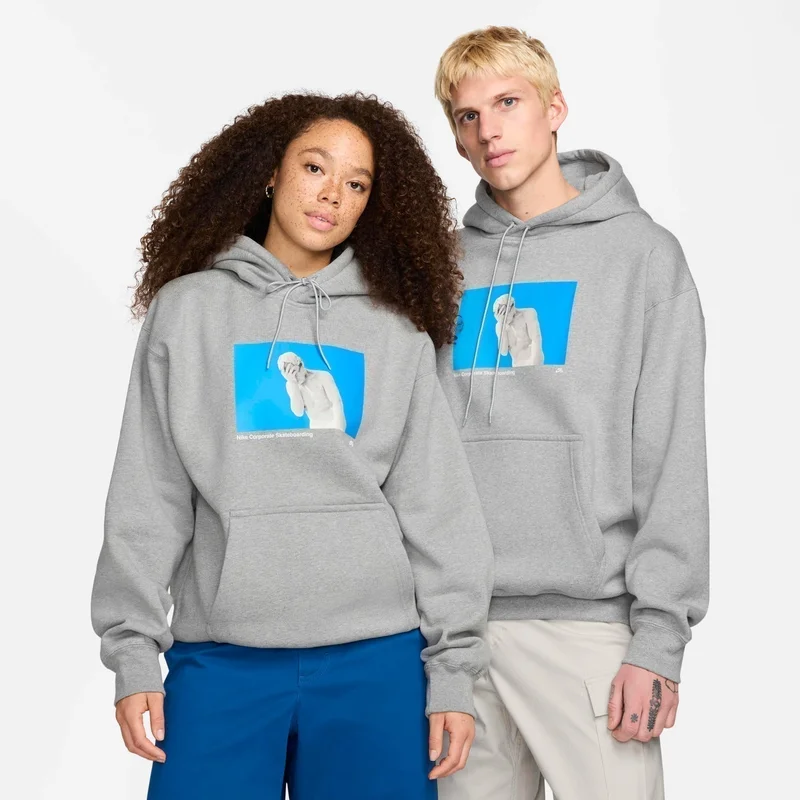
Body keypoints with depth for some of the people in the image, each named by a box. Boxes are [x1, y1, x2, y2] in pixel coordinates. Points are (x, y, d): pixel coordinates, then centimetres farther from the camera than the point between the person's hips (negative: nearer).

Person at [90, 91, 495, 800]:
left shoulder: (399, 330, 7)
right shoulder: (189, 309, 7)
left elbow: (438, 507, 4)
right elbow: (147, 499, 4)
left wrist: (454, 669, 0)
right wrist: (133, 649, -2)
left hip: (376, 661, 1)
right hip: (221, 660, 0)